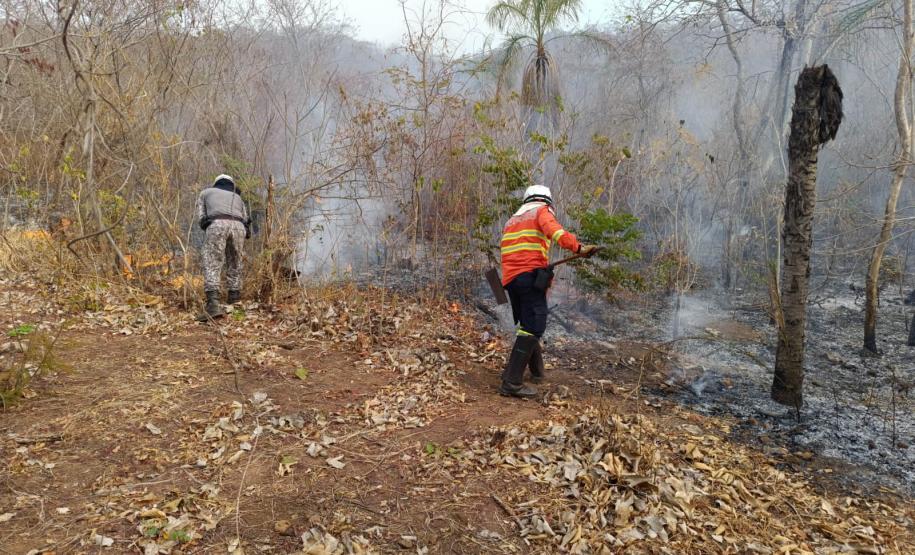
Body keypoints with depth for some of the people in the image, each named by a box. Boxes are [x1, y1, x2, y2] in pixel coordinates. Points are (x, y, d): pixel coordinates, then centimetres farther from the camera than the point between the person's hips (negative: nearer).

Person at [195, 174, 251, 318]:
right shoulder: (238, 198, 39)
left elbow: (200, 218, 22)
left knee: (212, 267, -6)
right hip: (238, 227, 3)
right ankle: (234, 300, 15)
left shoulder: (205, 192, 34)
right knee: (234, 266, 20)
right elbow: (246, 223, 30)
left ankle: (213, 305, -23)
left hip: (217, 226, -3)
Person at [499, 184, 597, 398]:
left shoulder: (511, 221, 27)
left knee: (527, 324, 20)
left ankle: (537, 371, 29)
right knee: (533, 328, -9)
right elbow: (555, 230, -16)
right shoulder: (542, 212, 6)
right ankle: (512, 383, -15)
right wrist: (578, 247, -29)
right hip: (531, 276, -7)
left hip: (510, 278, 8)